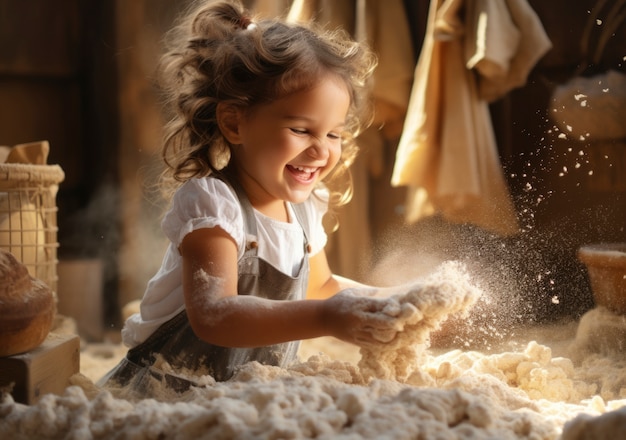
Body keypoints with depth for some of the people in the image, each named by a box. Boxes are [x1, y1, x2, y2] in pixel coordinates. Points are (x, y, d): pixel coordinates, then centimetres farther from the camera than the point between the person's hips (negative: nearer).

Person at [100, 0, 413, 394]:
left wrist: (389, 300, 5)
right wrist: (324, 318, -47)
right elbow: (212, 316, -36)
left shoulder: (303, 207, 3)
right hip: (163, 396, -6)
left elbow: (321, 286, 22)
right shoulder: (211, 202, -21)